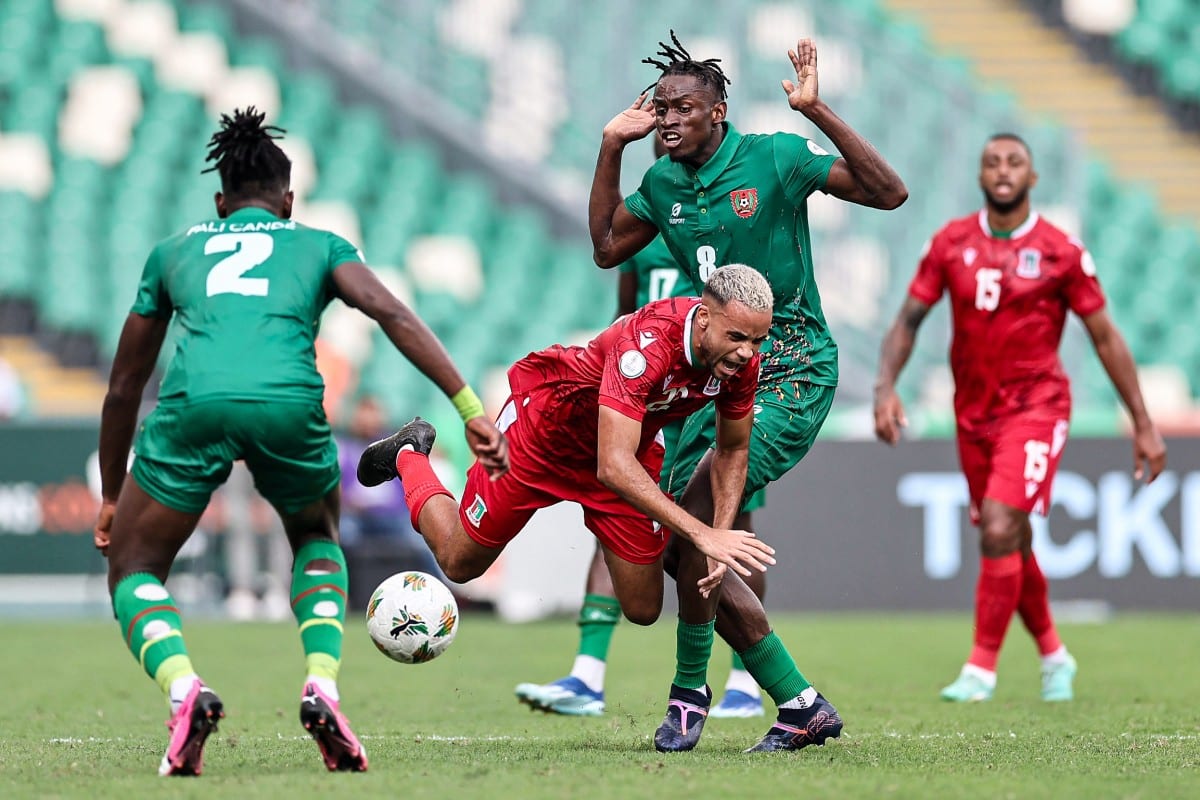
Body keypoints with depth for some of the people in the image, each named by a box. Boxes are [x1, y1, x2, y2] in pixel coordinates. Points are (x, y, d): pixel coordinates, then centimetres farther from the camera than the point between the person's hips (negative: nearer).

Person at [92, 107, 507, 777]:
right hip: (288, 403, 0)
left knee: (134, 570, 18)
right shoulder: (320, 244, 28)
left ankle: (183, 689, -12)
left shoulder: (175, 251, 33)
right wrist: (472, 410, 3)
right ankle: (323, 689, 8)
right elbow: (393, 315, 9)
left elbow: (125, 385, 36)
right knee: (319, 540, 32)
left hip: (195, 402, 0)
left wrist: (112, 496, 46)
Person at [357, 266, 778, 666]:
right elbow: (613, 466, -48)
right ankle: (408, 456, 40)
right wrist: (701, 533, -53)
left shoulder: (740, 359, -23)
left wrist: (721, 536, -18)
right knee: (459, 563, 14)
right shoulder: (647, 341, -43)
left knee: (643, 609, 1)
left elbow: (732, 449, -4)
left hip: (633, 443, 5)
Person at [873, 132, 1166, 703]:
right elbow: (909, 319, 4)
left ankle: (982, 668, -12)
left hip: (1036, 407, -4)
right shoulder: (951, 244, 2)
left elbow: (1105, 339, -1)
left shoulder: (1061, 252, -6)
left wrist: (1144, 425, 0)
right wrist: (886, 388, -13)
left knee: (999, 530, -20)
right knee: (1011, 545, 12)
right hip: (974, 414, 4)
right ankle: (1053, 656, 32)